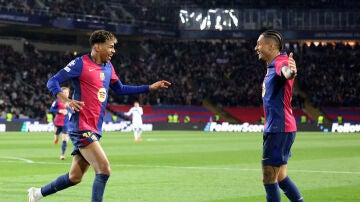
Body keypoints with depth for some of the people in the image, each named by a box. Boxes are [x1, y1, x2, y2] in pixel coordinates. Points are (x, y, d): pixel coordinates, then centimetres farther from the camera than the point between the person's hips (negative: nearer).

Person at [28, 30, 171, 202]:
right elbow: (52, 82, -9)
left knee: (75, 177, 12)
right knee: (104, 169, -18)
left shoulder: (108, 67, 15)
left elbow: (120, 89, 28)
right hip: (81, 127, -8)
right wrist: (67, 100, -26)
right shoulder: (81, 63, -9)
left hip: (95, 129, 8)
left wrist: (150, 87, 23)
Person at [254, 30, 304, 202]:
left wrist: (290, 71, -64)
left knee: (269, 179, -8)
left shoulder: (280, 62, -17)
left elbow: (285, 70, -43)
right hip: (276, 128, 11)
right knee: (280, 177, 16)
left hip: (279, 129, -11)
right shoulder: (272, 66, 15)